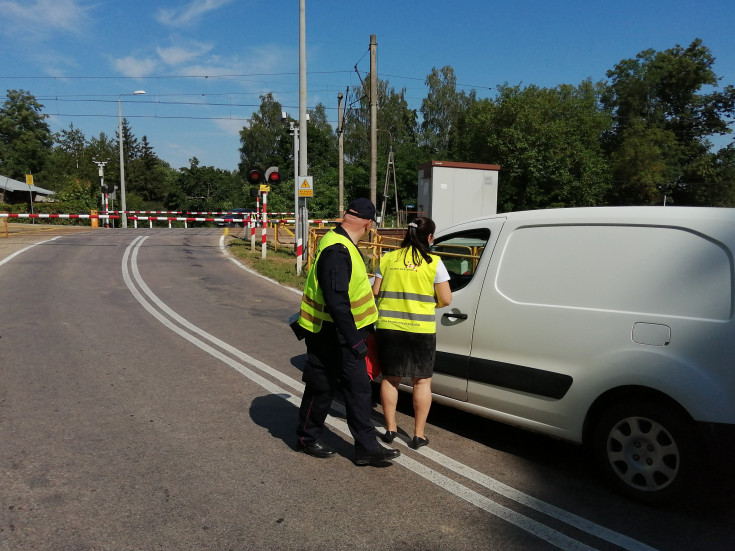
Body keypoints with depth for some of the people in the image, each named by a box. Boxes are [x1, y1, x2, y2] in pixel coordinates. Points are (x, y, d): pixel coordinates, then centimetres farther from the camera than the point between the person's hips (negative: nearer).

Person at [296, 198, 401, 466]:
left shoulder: (344, 246, 9)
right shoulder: (336, 251, -24)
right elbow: (336, 302, -30)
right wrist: (355, 341, -27)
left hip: (345, 333, 10)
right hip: (328, 335, -10)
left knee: (359, 389, 9)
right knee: (321, 388, 7)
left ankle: (367, 447, 16)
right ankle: (307, 438, 29)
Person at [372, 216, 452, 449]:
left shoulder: (388, 259, 3)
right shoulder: (433, 263, -6)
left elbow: (375, 291, 6)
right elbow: (445, 299, -5)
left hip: (388, 327, 3)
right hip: (421, 330, -3)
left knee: (390, 378, 17)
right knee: (422, 381, 11)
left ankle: (390, 428, 25)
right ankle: (418, 434, 16)